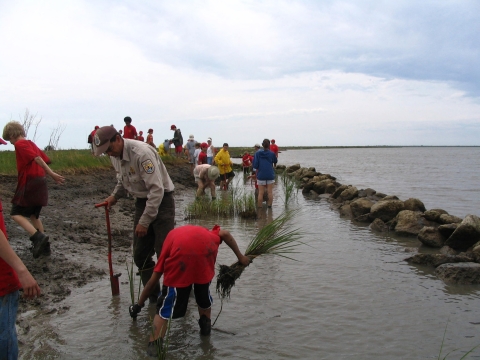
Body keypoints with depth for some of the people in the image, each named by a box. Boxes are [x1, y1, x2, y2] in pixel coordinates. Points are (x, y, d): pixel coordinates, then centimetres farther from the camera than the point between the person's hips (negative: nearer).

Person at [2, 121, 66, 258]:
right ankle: (44, 246, 18)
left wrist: (52, 174, -26)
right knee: (33, 215, 18)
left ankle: (38, 237, -20)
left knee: (16, 214, -4)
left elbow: (37, 158, -21)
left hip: (29, 184, -9)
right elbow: (44, 159, 15)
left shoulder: (19, 144, -9)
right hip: (40, 183, 9)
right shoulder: (32, 144, 18)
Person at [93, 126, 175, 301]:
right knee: (141, 255, 8)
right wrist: (114, 196, 0)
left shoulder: (142, 152, -26)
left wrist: (144, 221, -26)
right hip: (142, 202, 8)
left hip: (161, 201, -8)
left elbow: (157, 189, -28)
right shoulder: (115, 156, 0)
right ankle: (154, 297, 20)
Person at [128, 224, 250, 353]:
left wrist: (139, 305, 50)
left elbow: (153, 281, 39)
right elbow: (225, 233, 24)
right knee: (203, 292, 29)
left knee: (165, 307, 12)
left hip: (181, 252, -1)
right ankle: (206, 328, 41)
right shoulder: (203, 232, 45)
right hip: (205, 247, 2)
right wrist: (240, 257, 32)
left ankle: (155, 345, 6)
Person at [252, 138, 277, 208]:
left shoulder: (257, 153, -3)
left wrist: (257, 173, 10)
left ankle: (259, 207, 9)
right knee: (270, 192, 8)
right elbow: (275, 161, 15)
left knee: (261, 193, 4)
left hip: (261, 176, 0)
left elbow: (255, 165, -3)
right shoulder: (272, 154, -4)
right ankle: (269, 205, 13)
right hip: (270, 175, 0)